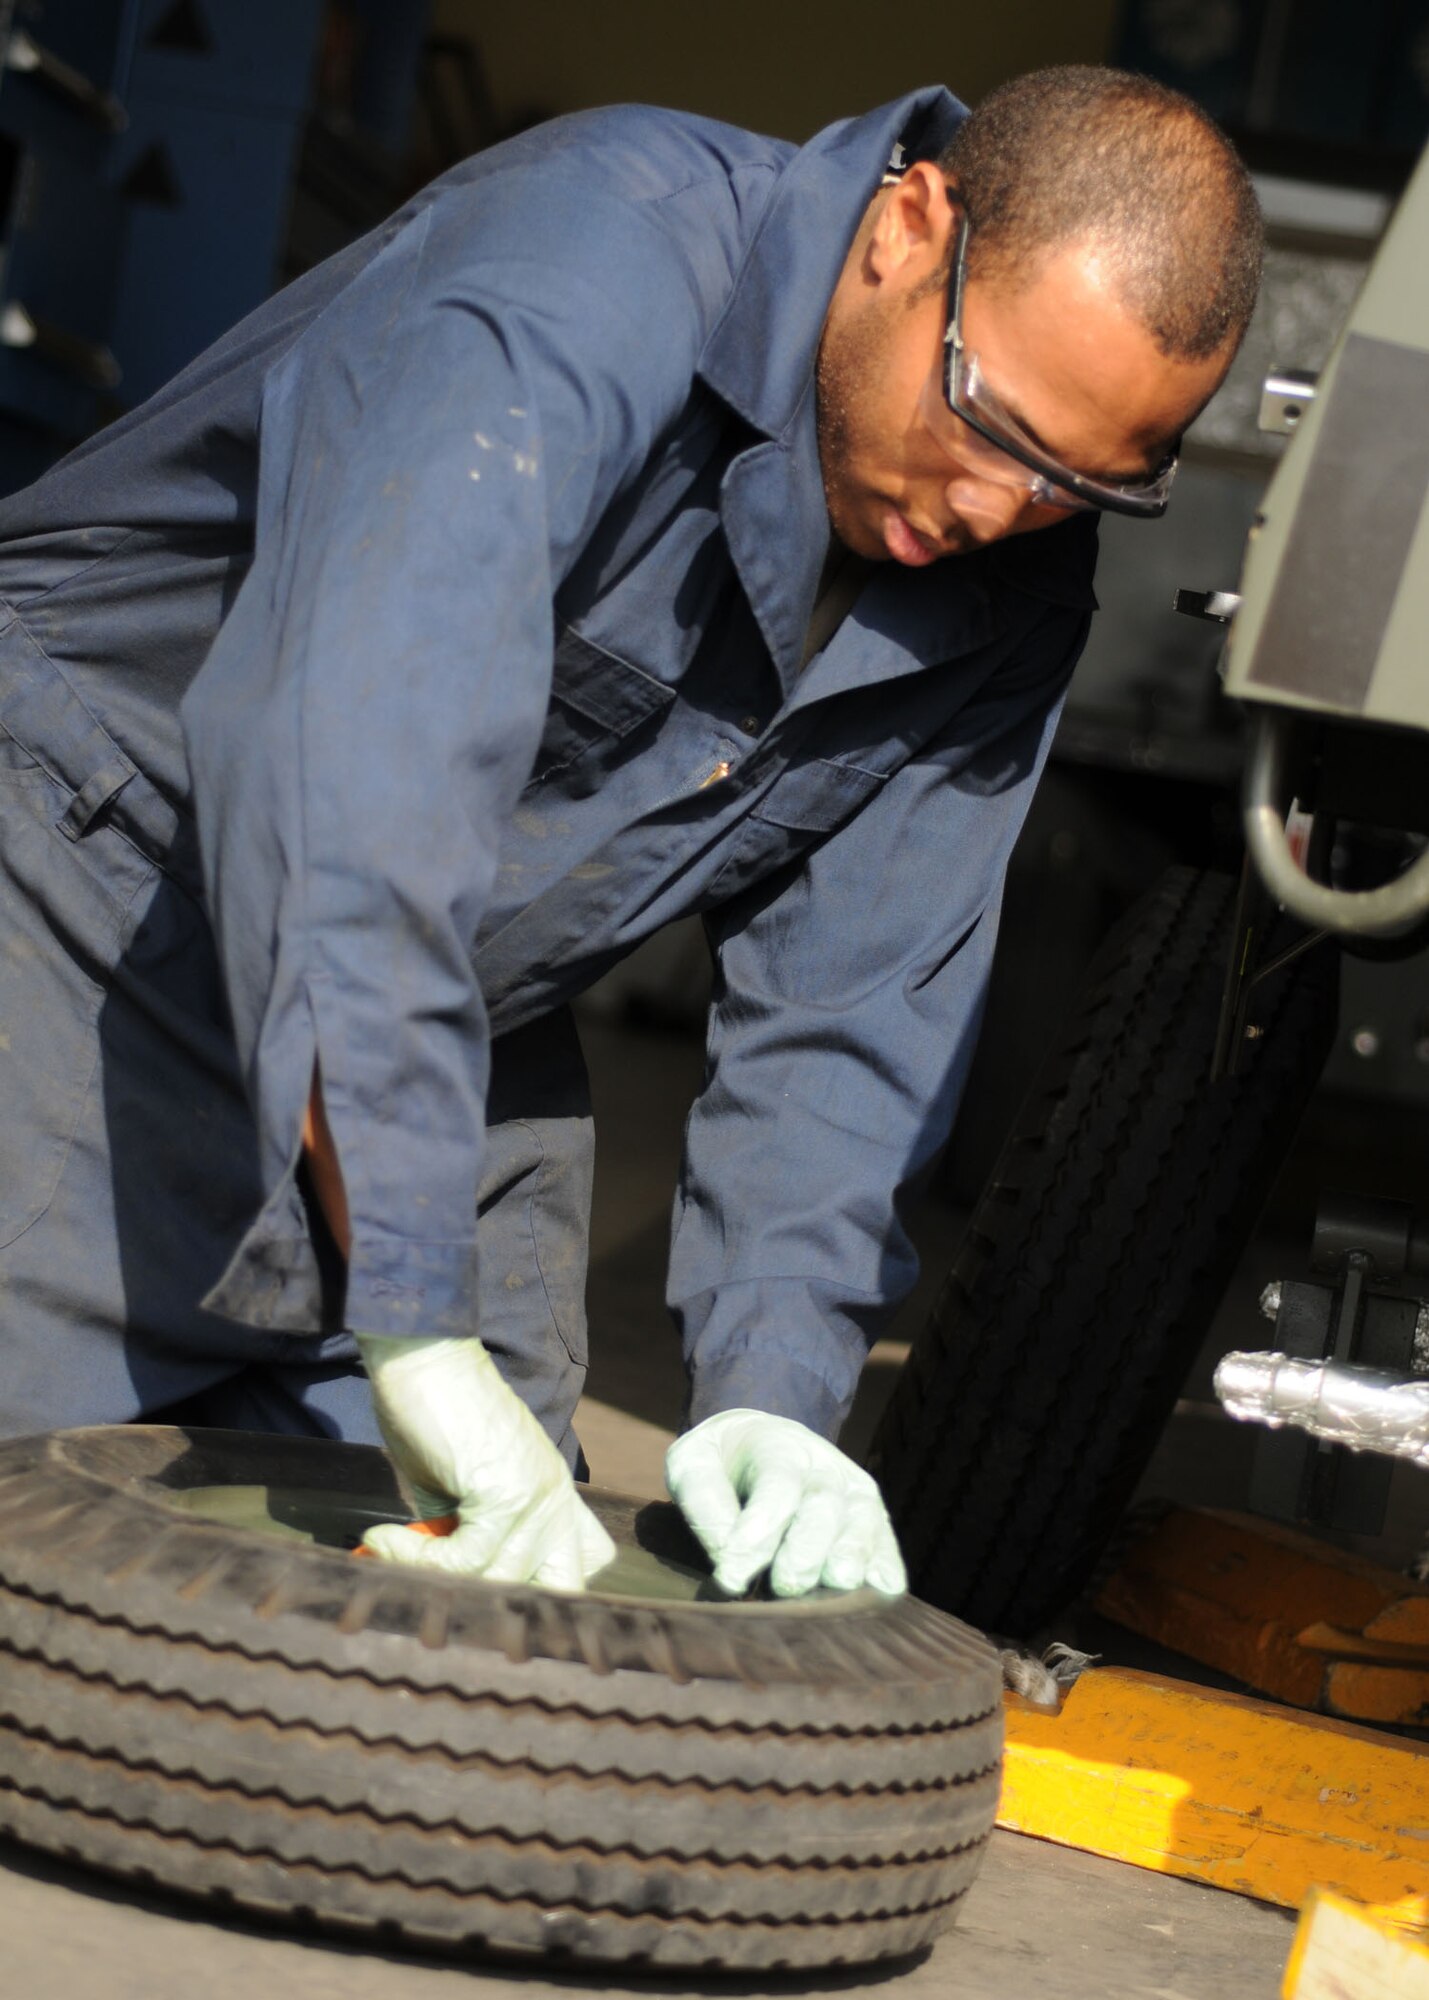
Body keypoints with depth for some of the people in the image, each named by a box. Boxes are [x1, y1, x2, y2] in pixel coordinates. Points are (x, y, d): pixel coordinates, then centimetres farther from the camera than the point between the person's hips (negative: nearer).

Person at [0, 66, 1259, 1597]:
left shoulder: (1012, 593, -6)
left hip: (462, 1027, 7)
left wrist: (769, 1392, -19)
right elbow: (355, 766, -40)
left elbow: (841, 1017, -3)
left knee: (491, 1577, 0)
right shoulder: (592, 261, -29)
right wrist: (413, 1327, -46)